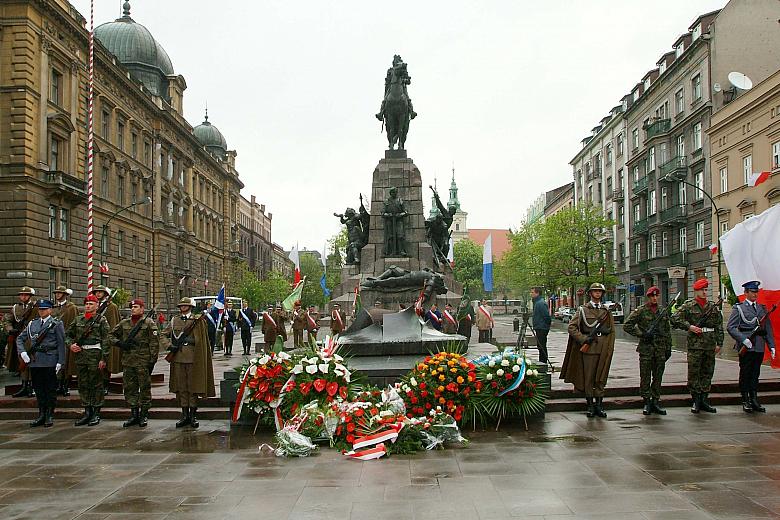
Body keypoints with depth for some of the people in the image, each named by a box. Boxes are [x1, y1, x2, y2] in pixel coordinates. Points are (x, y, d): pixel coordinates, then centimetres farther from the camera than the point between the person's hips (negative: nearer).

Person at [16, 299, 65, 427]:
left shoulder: (56, 324, -1)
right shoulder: (32, 324, 13)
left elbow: (61, 344, -5)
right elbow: (20, 339, 17)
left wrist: (60, 362, -11)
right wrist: (22, 352, 0)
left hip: (50, 361, -5)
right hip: (35, 361, 5)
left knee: (50, 389, 1)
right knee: (38, 388, 9)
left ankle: (50, 416, 9)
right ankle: (41, 415, 17)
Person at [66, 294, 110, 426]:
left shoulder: (101, 320, -1)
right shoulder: (78, 319, 13)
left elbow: (106, 340, -6)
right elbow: (67, 334, 20)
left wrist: (104, 358, -13)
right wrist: (70, 345, 0)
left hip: (95, 354, -5)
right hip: (80, 354, 5)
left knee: (96, 384, 0)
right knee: (83, 385, 9)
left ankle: (96, 414, 7)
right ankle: (87, 412, 17)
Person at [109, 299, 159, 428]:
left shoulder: (149, 323, -2)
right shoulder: (124, 323, 12)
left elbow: (154, 343, -5)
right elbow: (111, 336, 18)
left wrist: (152, 360, -10)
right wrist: (120, 343, -3)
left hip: (143, 362, -5)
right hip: (128, 361, 5)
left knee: (144, 388, 2)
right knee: (129, 388, 8)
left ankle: (144, 414, 11)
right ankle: (134, 414, 17)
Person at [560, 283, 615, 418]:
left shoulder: (606, 311, 14)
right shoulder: (583, 309, 4)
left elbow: (612, 331, 15)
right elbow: (571, 327, -1)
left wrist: (610, 349, 5)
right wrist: (584, 339, -12)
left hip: (603, 350, 3)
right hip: (589, 349, -2)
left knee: (601, 378, 5)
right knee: (588, 378, 0)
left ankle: (599, 405, 11)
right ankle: (590, 405, 8)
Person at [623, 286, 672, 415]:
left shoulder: (663, 312, 12)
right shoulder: (640, 311, -2)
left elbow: (668, 332, 17)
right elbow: (627, 326, -7)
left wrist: (668, 348, 12)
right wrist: (642, 334, -13)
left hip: (660, 349, 4)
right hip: (646, 348, -4)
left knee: (658, 377, 8)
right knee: (645, 377, 0)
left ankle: (656, 402, 15)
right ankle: (646, 402, 7)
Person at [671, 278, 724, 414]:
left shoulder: (713, 307, 12)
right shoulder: (688, 306, -1)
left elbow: (719, 326, 13)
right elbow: (675, 318, -7)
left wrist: (719, 343, 7)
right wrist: (689, 327, -14)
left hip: (710, 346, 4)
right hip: (695, 346, -4)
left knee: (707, 373, 8)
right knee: (693, 373, -2)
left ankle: (704, 400, 17)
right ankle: (695, 400, 7)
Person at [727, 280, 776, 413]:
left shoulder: (762, 308, 16)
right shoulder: (738, 308, 1)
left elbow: (768, 328, 16)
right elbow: (730, 327, -7)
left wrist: (771, 346, 9)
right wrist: (744, 340, -17)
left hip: (760, 347, 4)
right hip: (746, 347, -4)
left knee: (755, 374, 8)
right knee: (745, 374, 2)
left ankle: (754, 400, 14)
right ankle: (745, 402, 8)